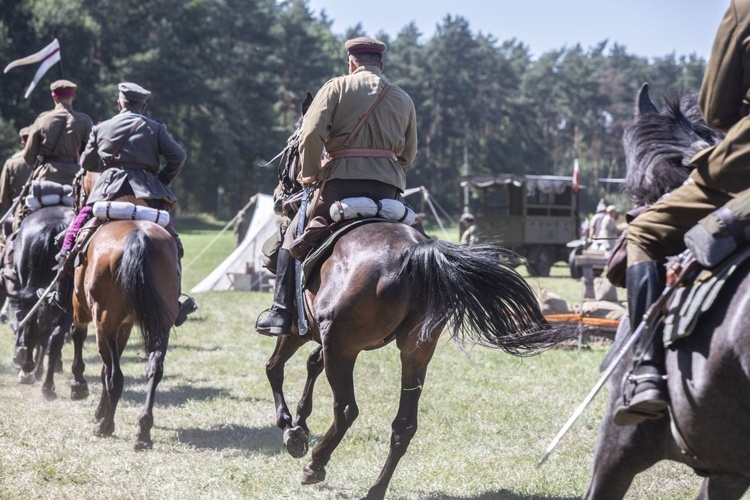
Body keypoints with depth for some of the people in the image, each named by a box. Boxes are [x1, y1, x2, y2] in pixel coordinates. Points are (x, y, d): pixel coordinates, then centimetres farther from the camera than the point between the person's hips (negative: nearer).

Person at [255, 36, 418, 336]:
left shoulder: (337, 87, 4)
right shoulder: (404, 99, 16)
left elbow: (311, 133, -9)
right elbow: (408, 156, 16)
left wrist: (310, 174, 3)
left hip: (342, 179, -3)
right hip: (389, 188, 3)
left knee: (293, 237, 12)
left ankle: (282, 313, 5)